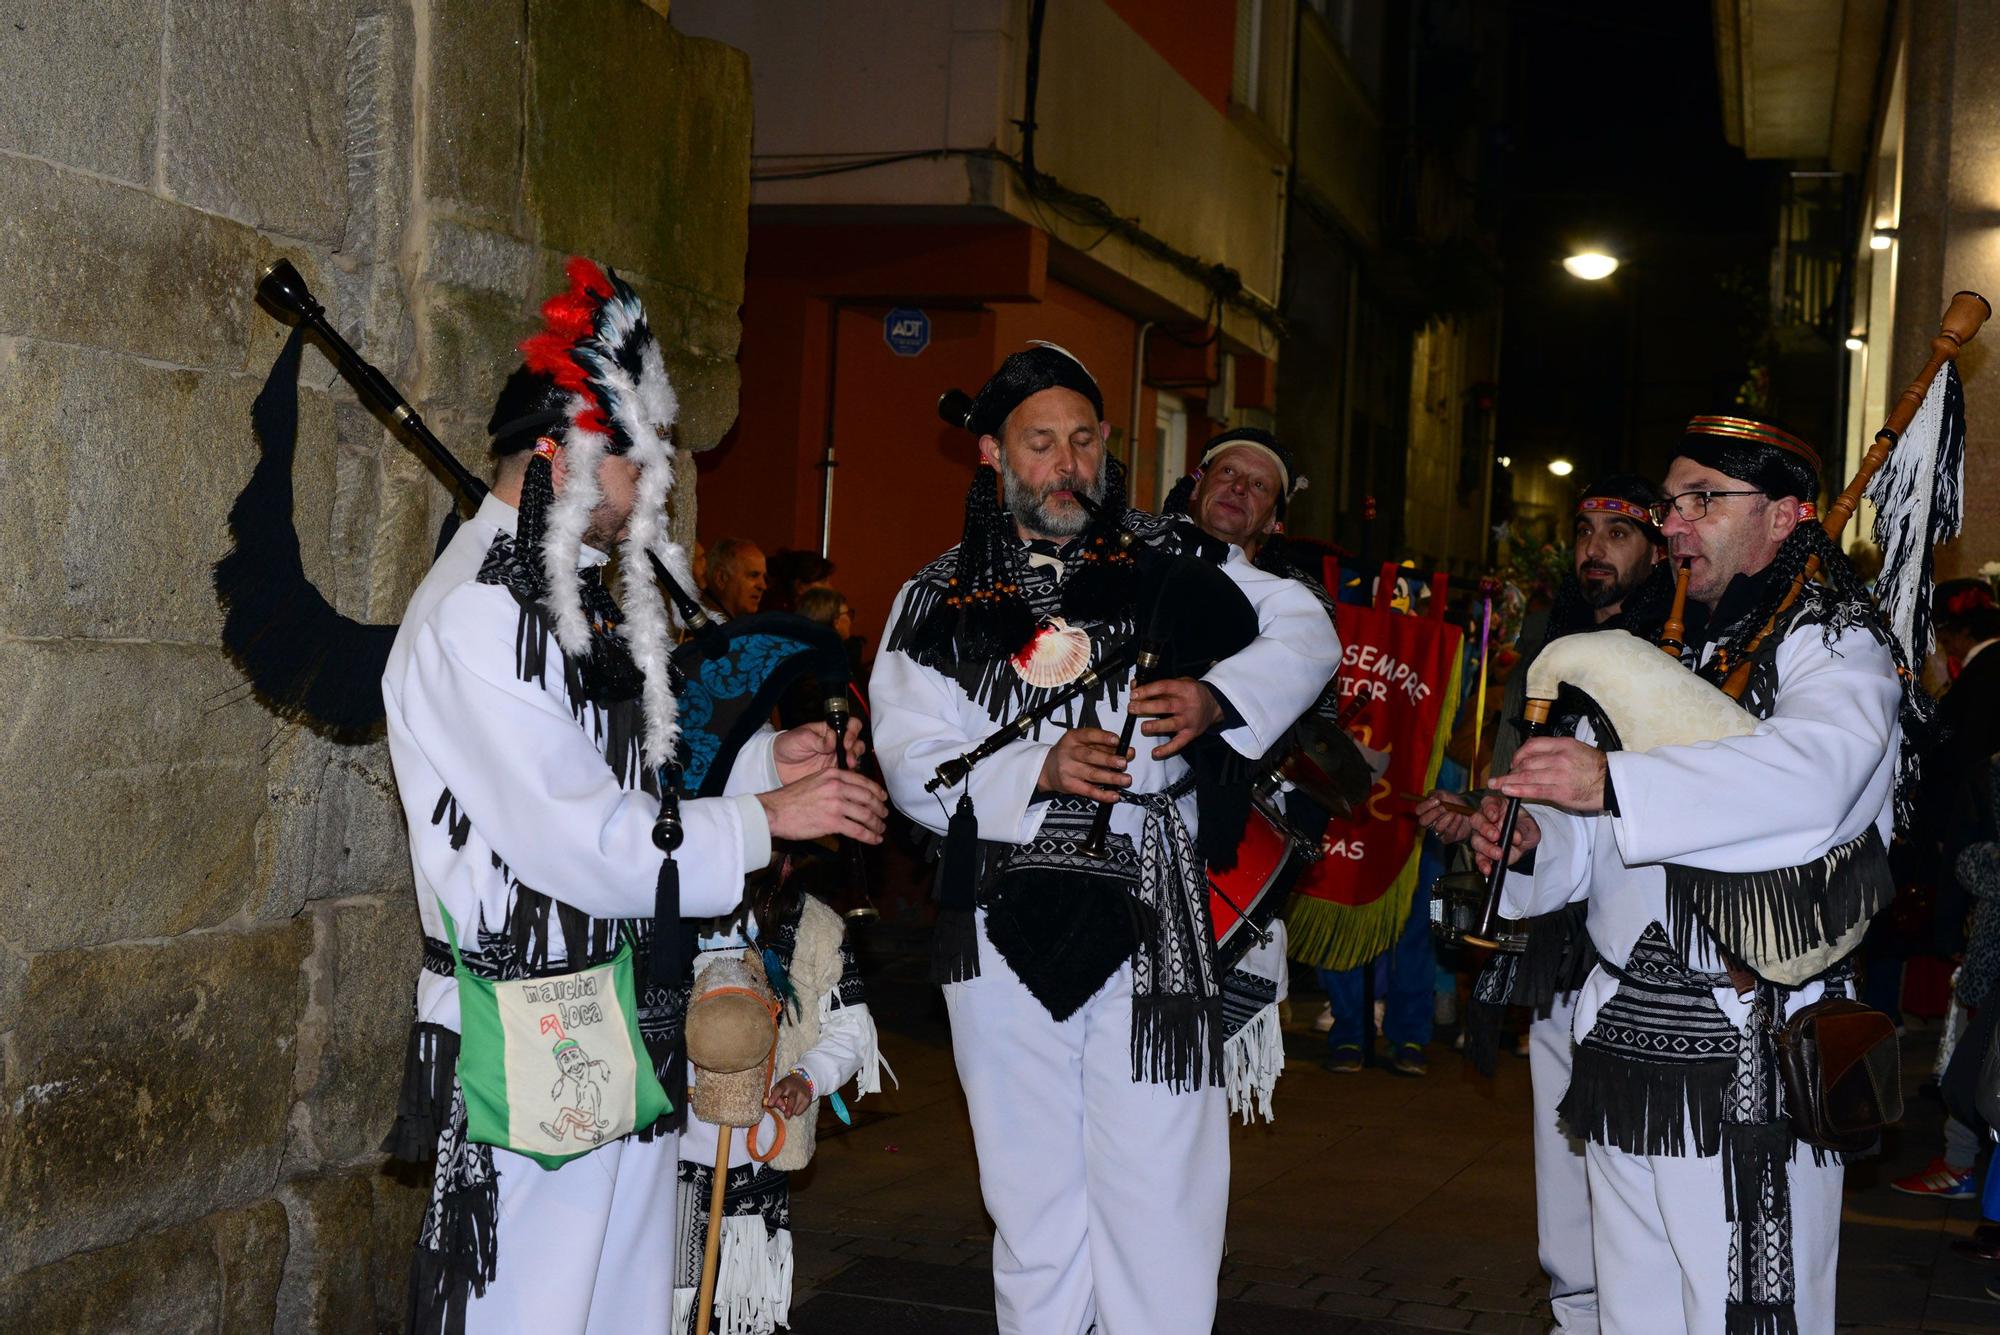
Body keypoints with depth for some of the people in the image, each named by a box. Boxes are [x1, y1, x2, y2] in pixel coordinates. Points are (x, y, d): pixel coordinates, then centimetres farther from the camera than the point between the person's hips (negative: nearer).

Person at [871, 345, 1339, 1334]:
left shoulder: (1168, 559, 10)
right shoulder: (941, 602, 9)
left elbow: (1306, 631, 9)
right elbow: (912, 764, 0)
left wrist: (1218, 697, -10)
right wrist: (1037, 771, -16)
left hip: (1150, 930, -1)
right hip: (1006, 938, 1)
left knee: (1161, 1210, -2)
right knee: (1035, 1216, 11)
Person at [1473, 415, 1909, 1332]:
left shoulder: (1832, 644, -4)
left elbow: (1816, 769, -27)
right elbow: (1593, 840, 21)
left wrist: (1614, 783, -37)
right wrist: (1530, 843, -3)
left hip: (1748, 1061, -6)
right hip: (1623, 1040, 6)